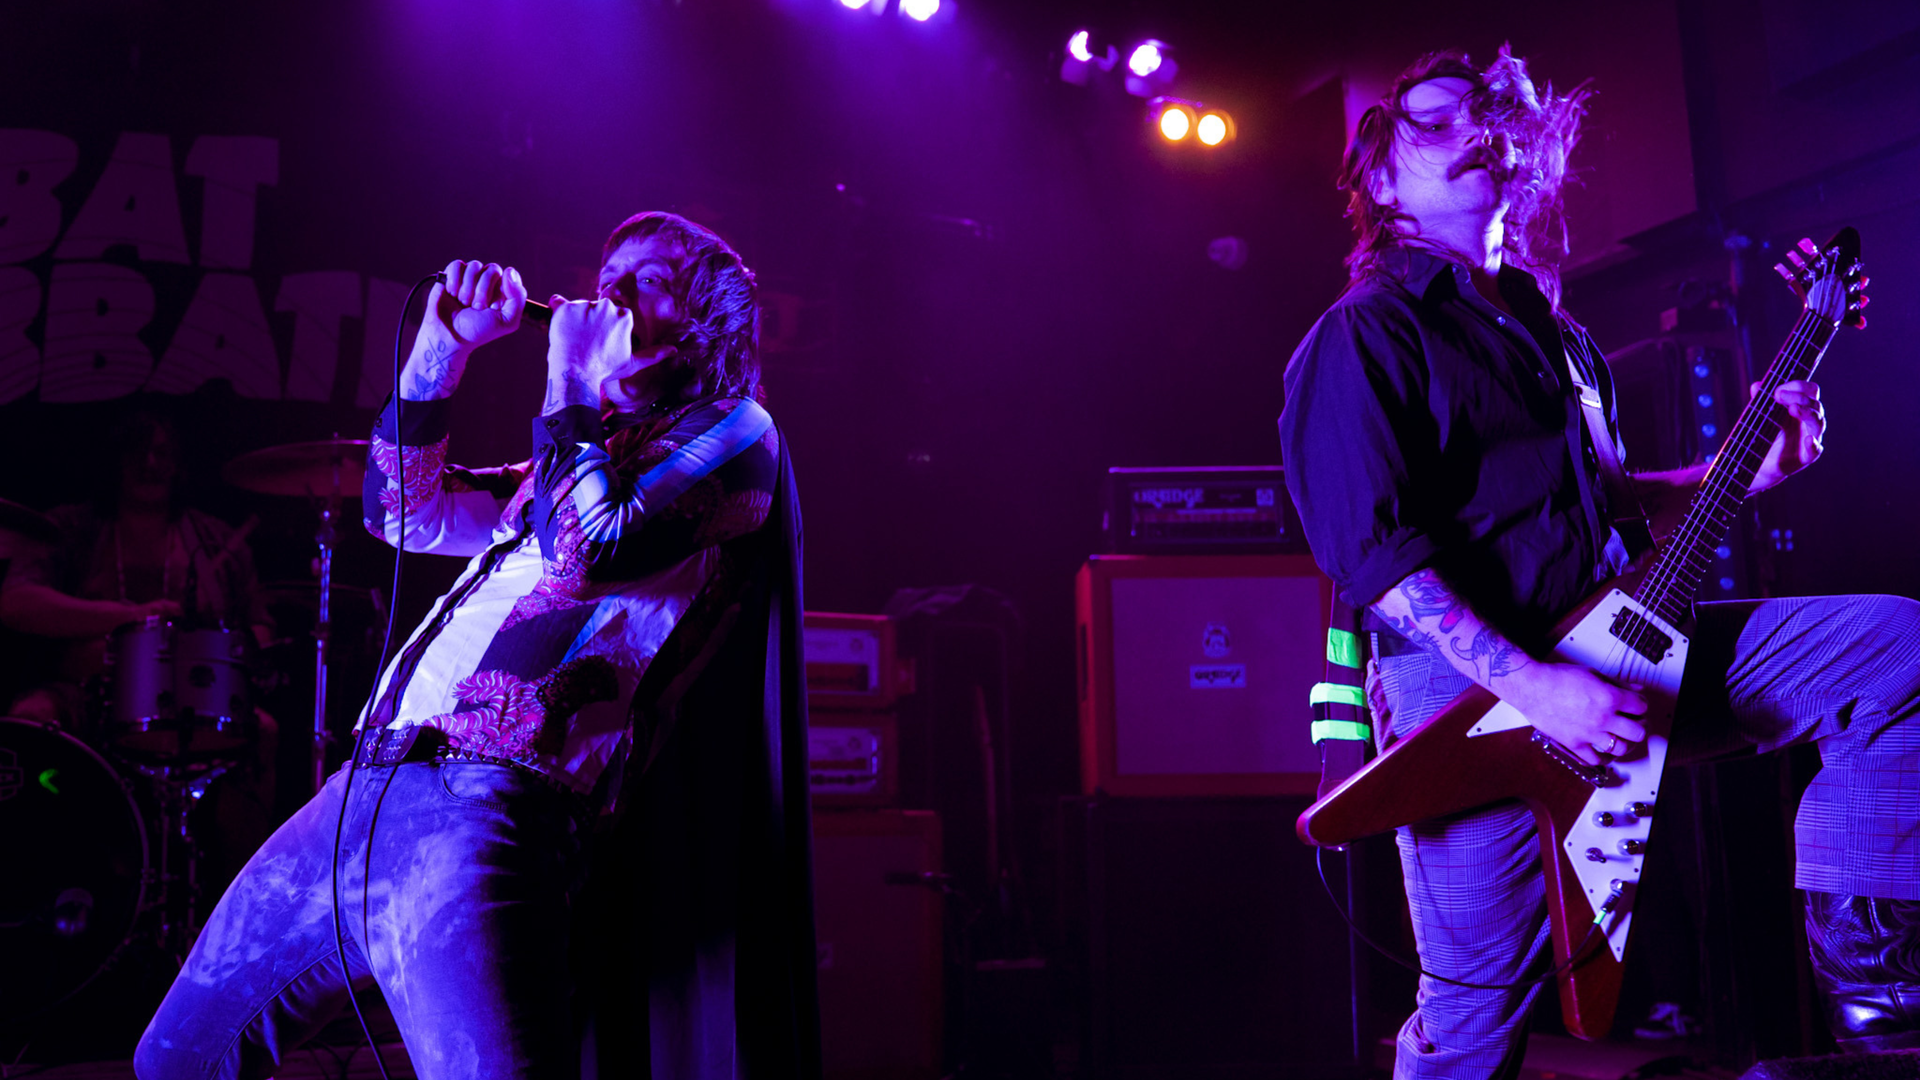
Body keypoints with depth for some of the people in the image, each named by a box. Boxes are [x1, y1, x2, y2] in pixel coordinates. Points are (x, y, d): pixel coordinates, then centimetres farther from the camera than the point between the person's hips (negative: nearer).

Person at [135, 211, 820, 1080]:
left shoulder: (733, 430, 1)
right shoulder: (585, 448, 25)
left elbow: (597, 553, -14)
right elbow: (401, 512, 24)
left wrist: (568, 388, -2)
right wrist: (442, 348, 14)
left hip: (491, 807, -8)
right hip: (366, 790, 9)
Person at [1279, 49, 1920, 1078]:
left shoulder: (1548, 325, 22)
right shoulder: (1362, 336, -5)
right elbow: (1373, 551, -17)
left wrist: (1743, 471, 13)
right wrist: (1531, 685, -25)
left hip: (1619, 640, 8)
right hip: (1471, 681, -7)